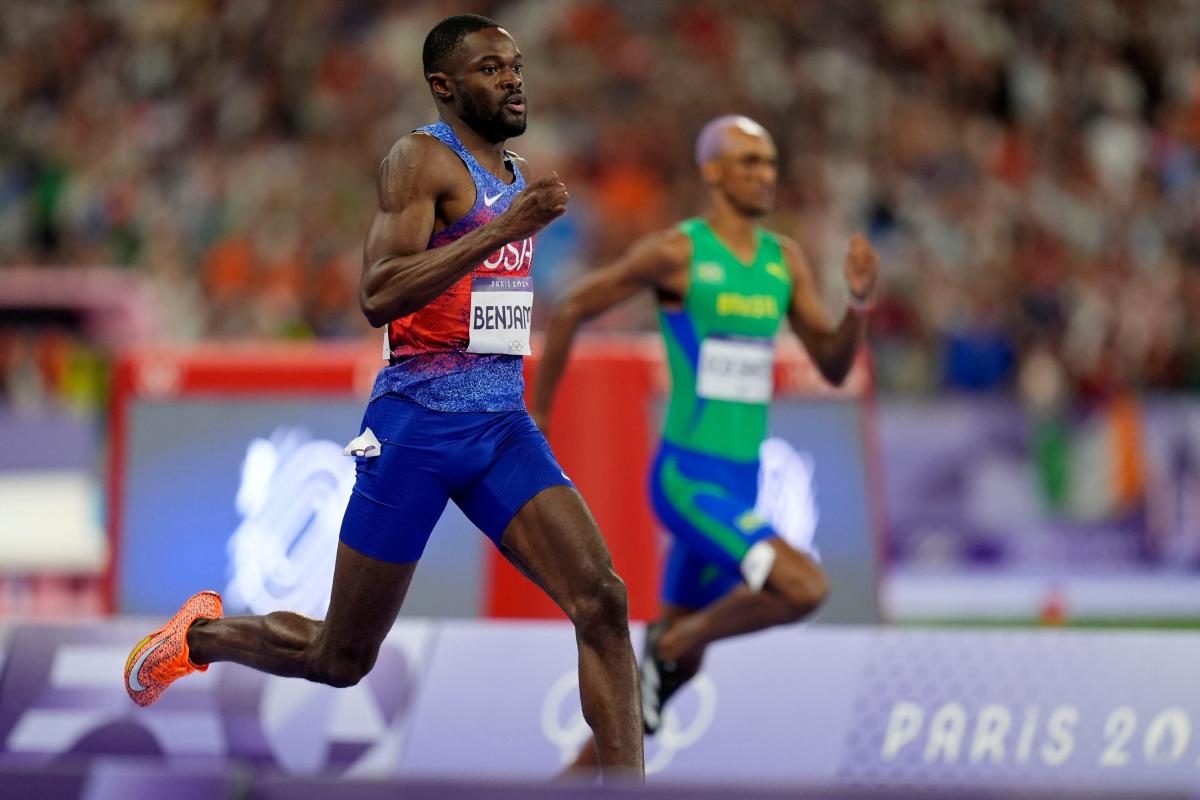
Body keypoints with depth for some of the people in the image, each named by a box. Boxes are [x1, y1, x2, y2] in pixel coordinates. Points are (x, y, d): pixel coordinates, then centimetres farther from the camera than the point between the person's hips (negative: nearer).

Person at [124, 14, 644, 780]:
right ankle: (200, 635, 35)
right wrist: (503, 231, -29)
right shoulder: (422, 159, -10)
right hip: (418, 423, -6)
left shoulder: (514, 171, 16)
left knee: (602, 601, -16)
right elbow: (379, 296, -24)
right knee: (340, 657, 6)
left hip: (504, 422, 6)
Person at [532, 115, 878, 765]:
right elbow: (569, 311, -1)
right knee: (804, 588, -24)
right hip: (687, 479, -7)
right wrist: (536, 418, 3)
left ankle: (580, 775, 26)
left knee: (678, 658, 12)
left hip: (738, 486, 7)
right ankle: (671, 641, -2)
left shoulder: (784, 259, 10)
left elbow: (834, 365, 9)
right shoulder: (675, 252, -9)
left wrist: (860, 300, -10)